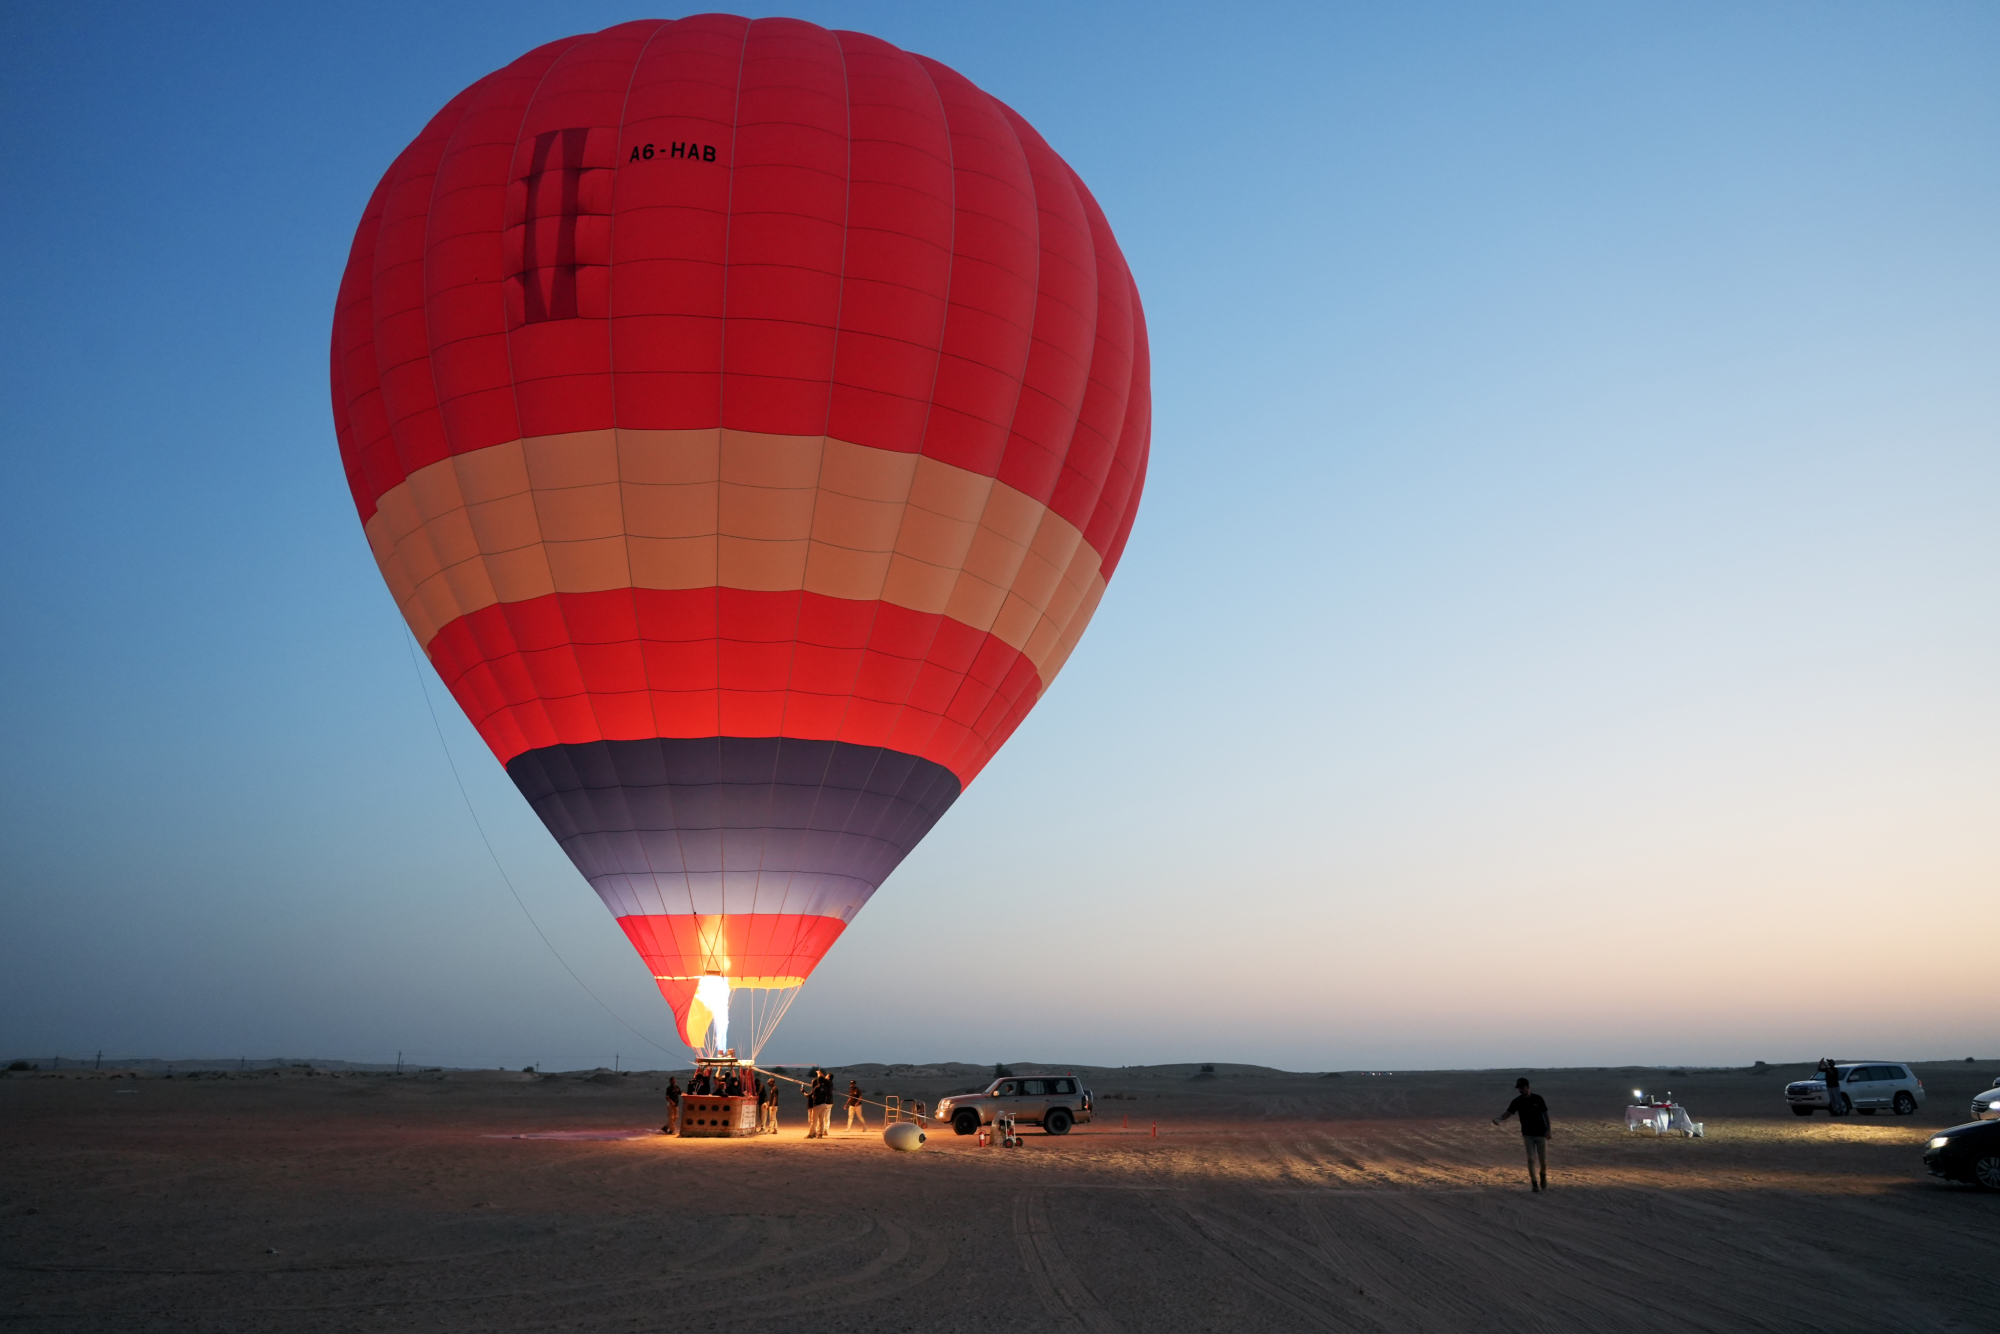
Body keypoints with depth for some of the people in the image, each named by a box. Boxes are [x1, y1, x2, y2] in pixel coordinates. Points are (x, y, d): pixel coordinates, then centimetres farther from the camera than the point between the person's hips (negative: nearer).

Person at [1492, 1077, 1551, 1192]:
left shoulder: (1537, 1098, -5)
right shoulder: (1517, 1101, -4)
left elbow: (1545, 1114, 0)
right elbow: (1508, 1113, -12)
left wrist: (1548, 1130, -8)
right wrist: (1498, 1118, -32)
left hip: (1541, 1134, -1)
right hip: (1527, 1135, 1)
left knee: (1543, 1159, 2)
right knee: (1531, 1159, -6)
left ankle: (1543, 1176, 31)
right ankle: (1534, 1182, 1)